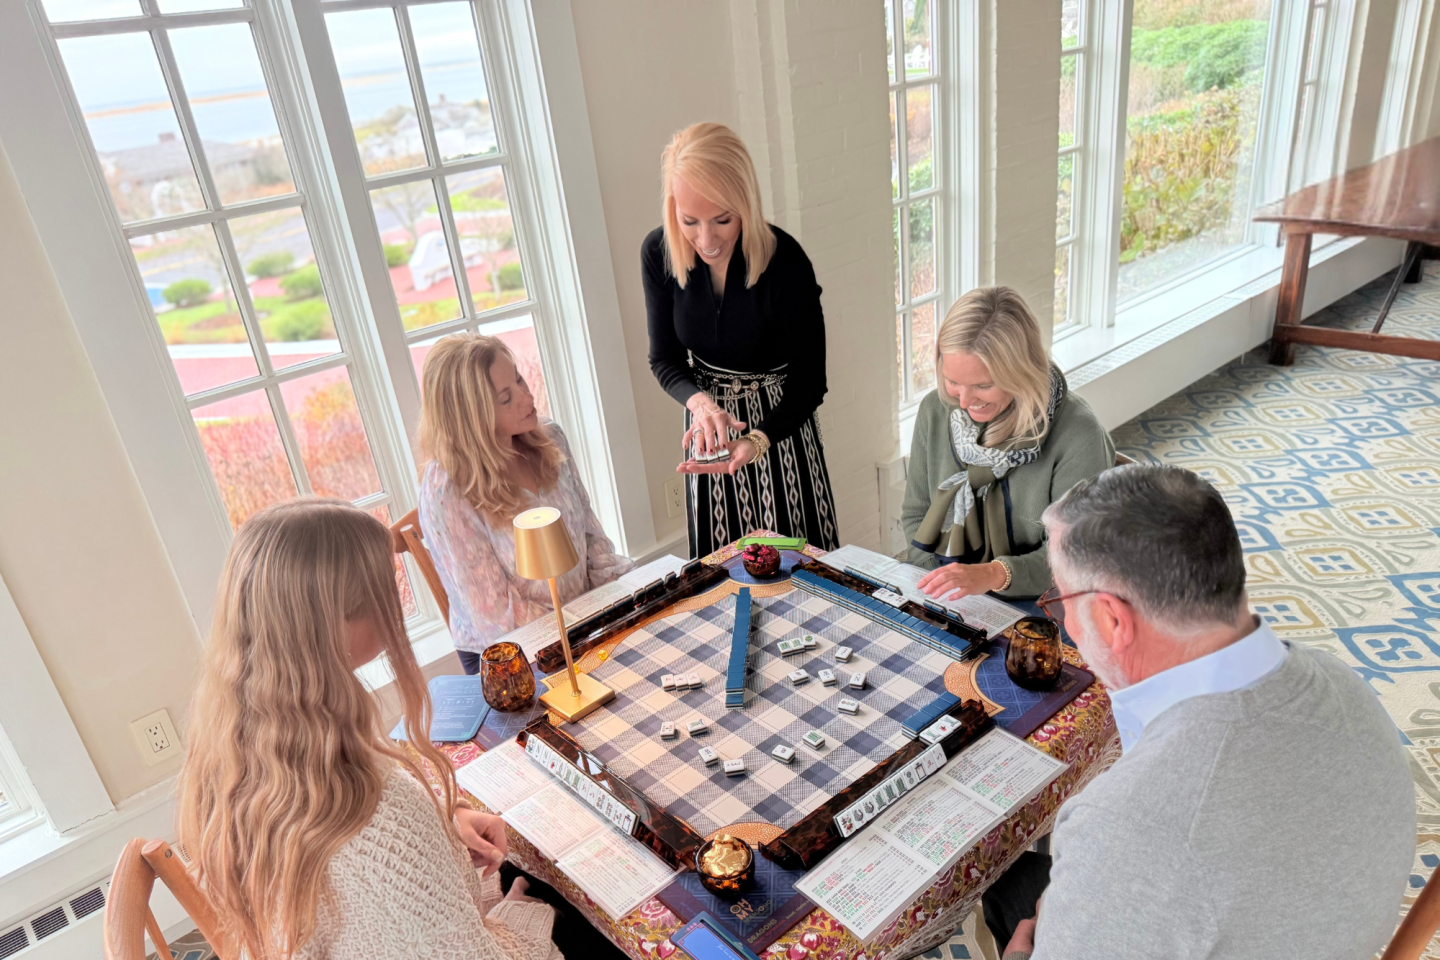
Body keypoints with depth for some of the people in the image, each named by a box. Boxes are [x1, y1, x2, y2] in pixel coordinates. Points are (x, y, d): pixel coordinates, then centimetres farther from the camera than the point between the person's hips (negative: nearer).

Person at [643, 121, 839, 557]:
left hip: (779, 423, -3)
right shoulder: (658, 253, -14)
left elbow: (808, 383, -19)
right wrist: (699, 402, -26)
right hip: (708, 423, 3)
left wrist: (758, 440, -36)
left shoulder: (785, 262, -25)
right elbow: (665, 359, -4)